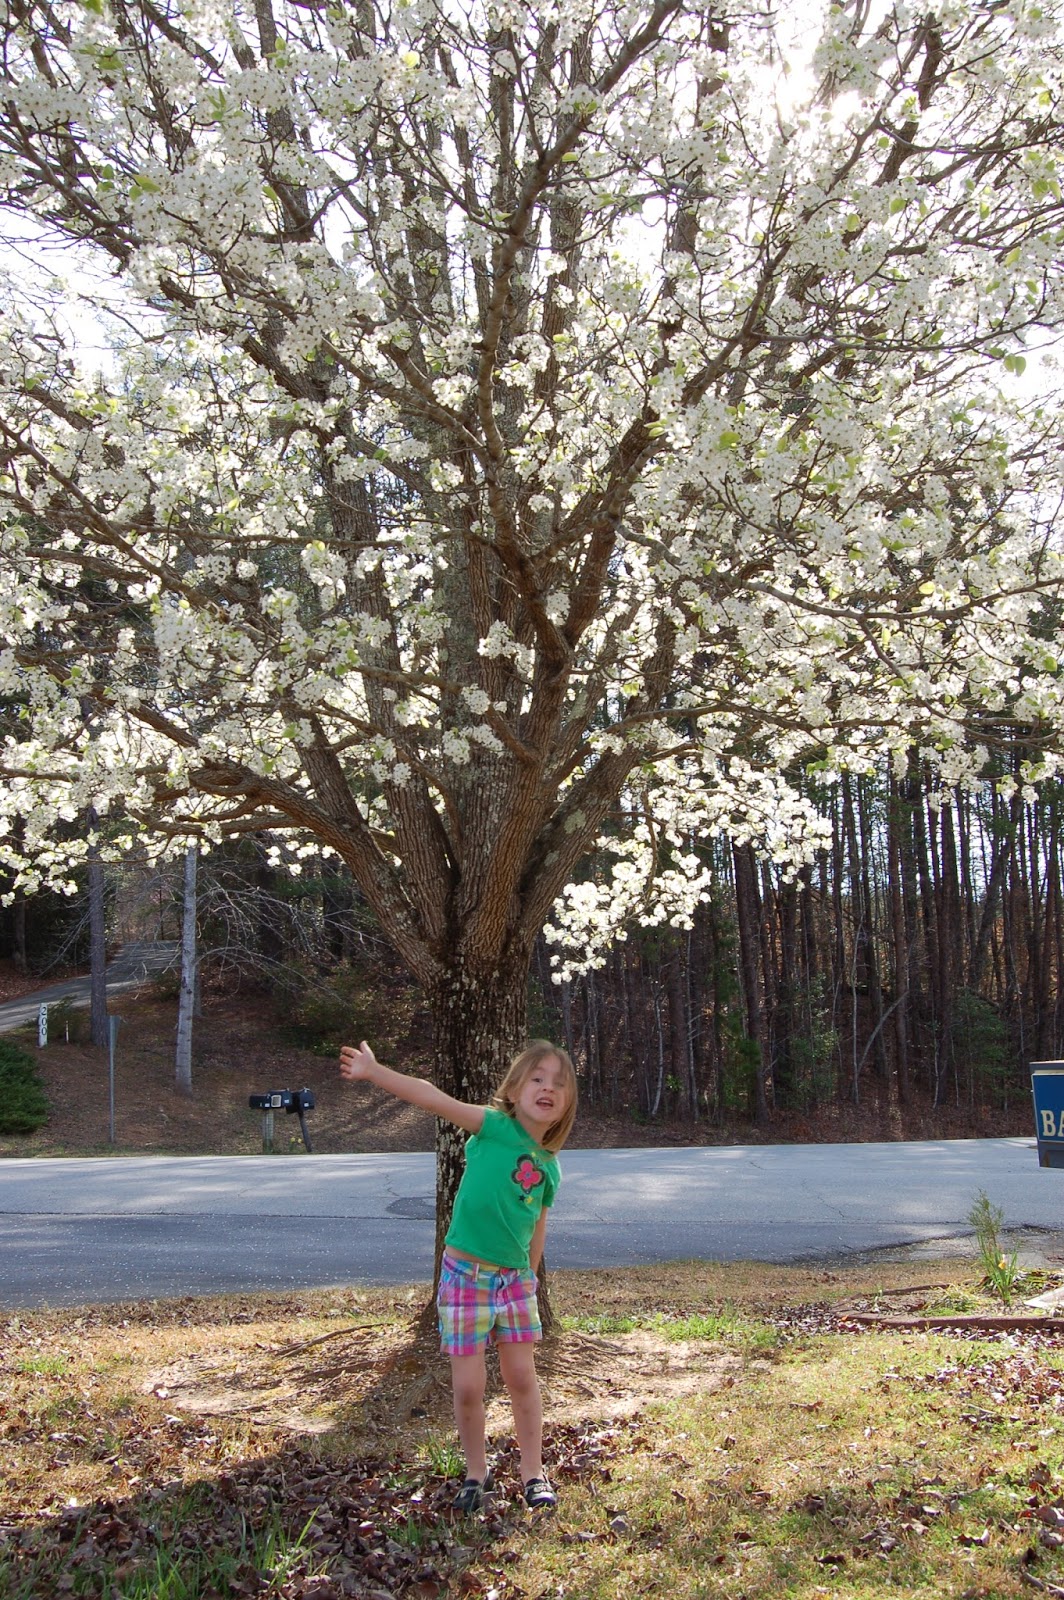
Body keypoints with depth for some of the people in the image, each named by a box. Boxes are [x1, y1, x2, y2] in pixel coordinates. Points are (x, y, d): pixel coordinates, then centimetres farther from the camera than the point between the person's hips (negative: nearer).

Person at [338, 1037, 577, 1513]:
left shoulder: (548, 1167, 3)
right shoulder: (494, 1126, -12)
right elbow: (434, 1099, -21)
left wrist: (529, 1276, 19)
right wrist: (374, 1072, -27)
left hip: (514, 1278, 4)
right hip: (466, 1273, -4)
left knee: (522, 1377, 7)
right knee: (468, 1386, 1)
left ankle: (533, 1473, 23)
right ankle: (476, 1473, 23)